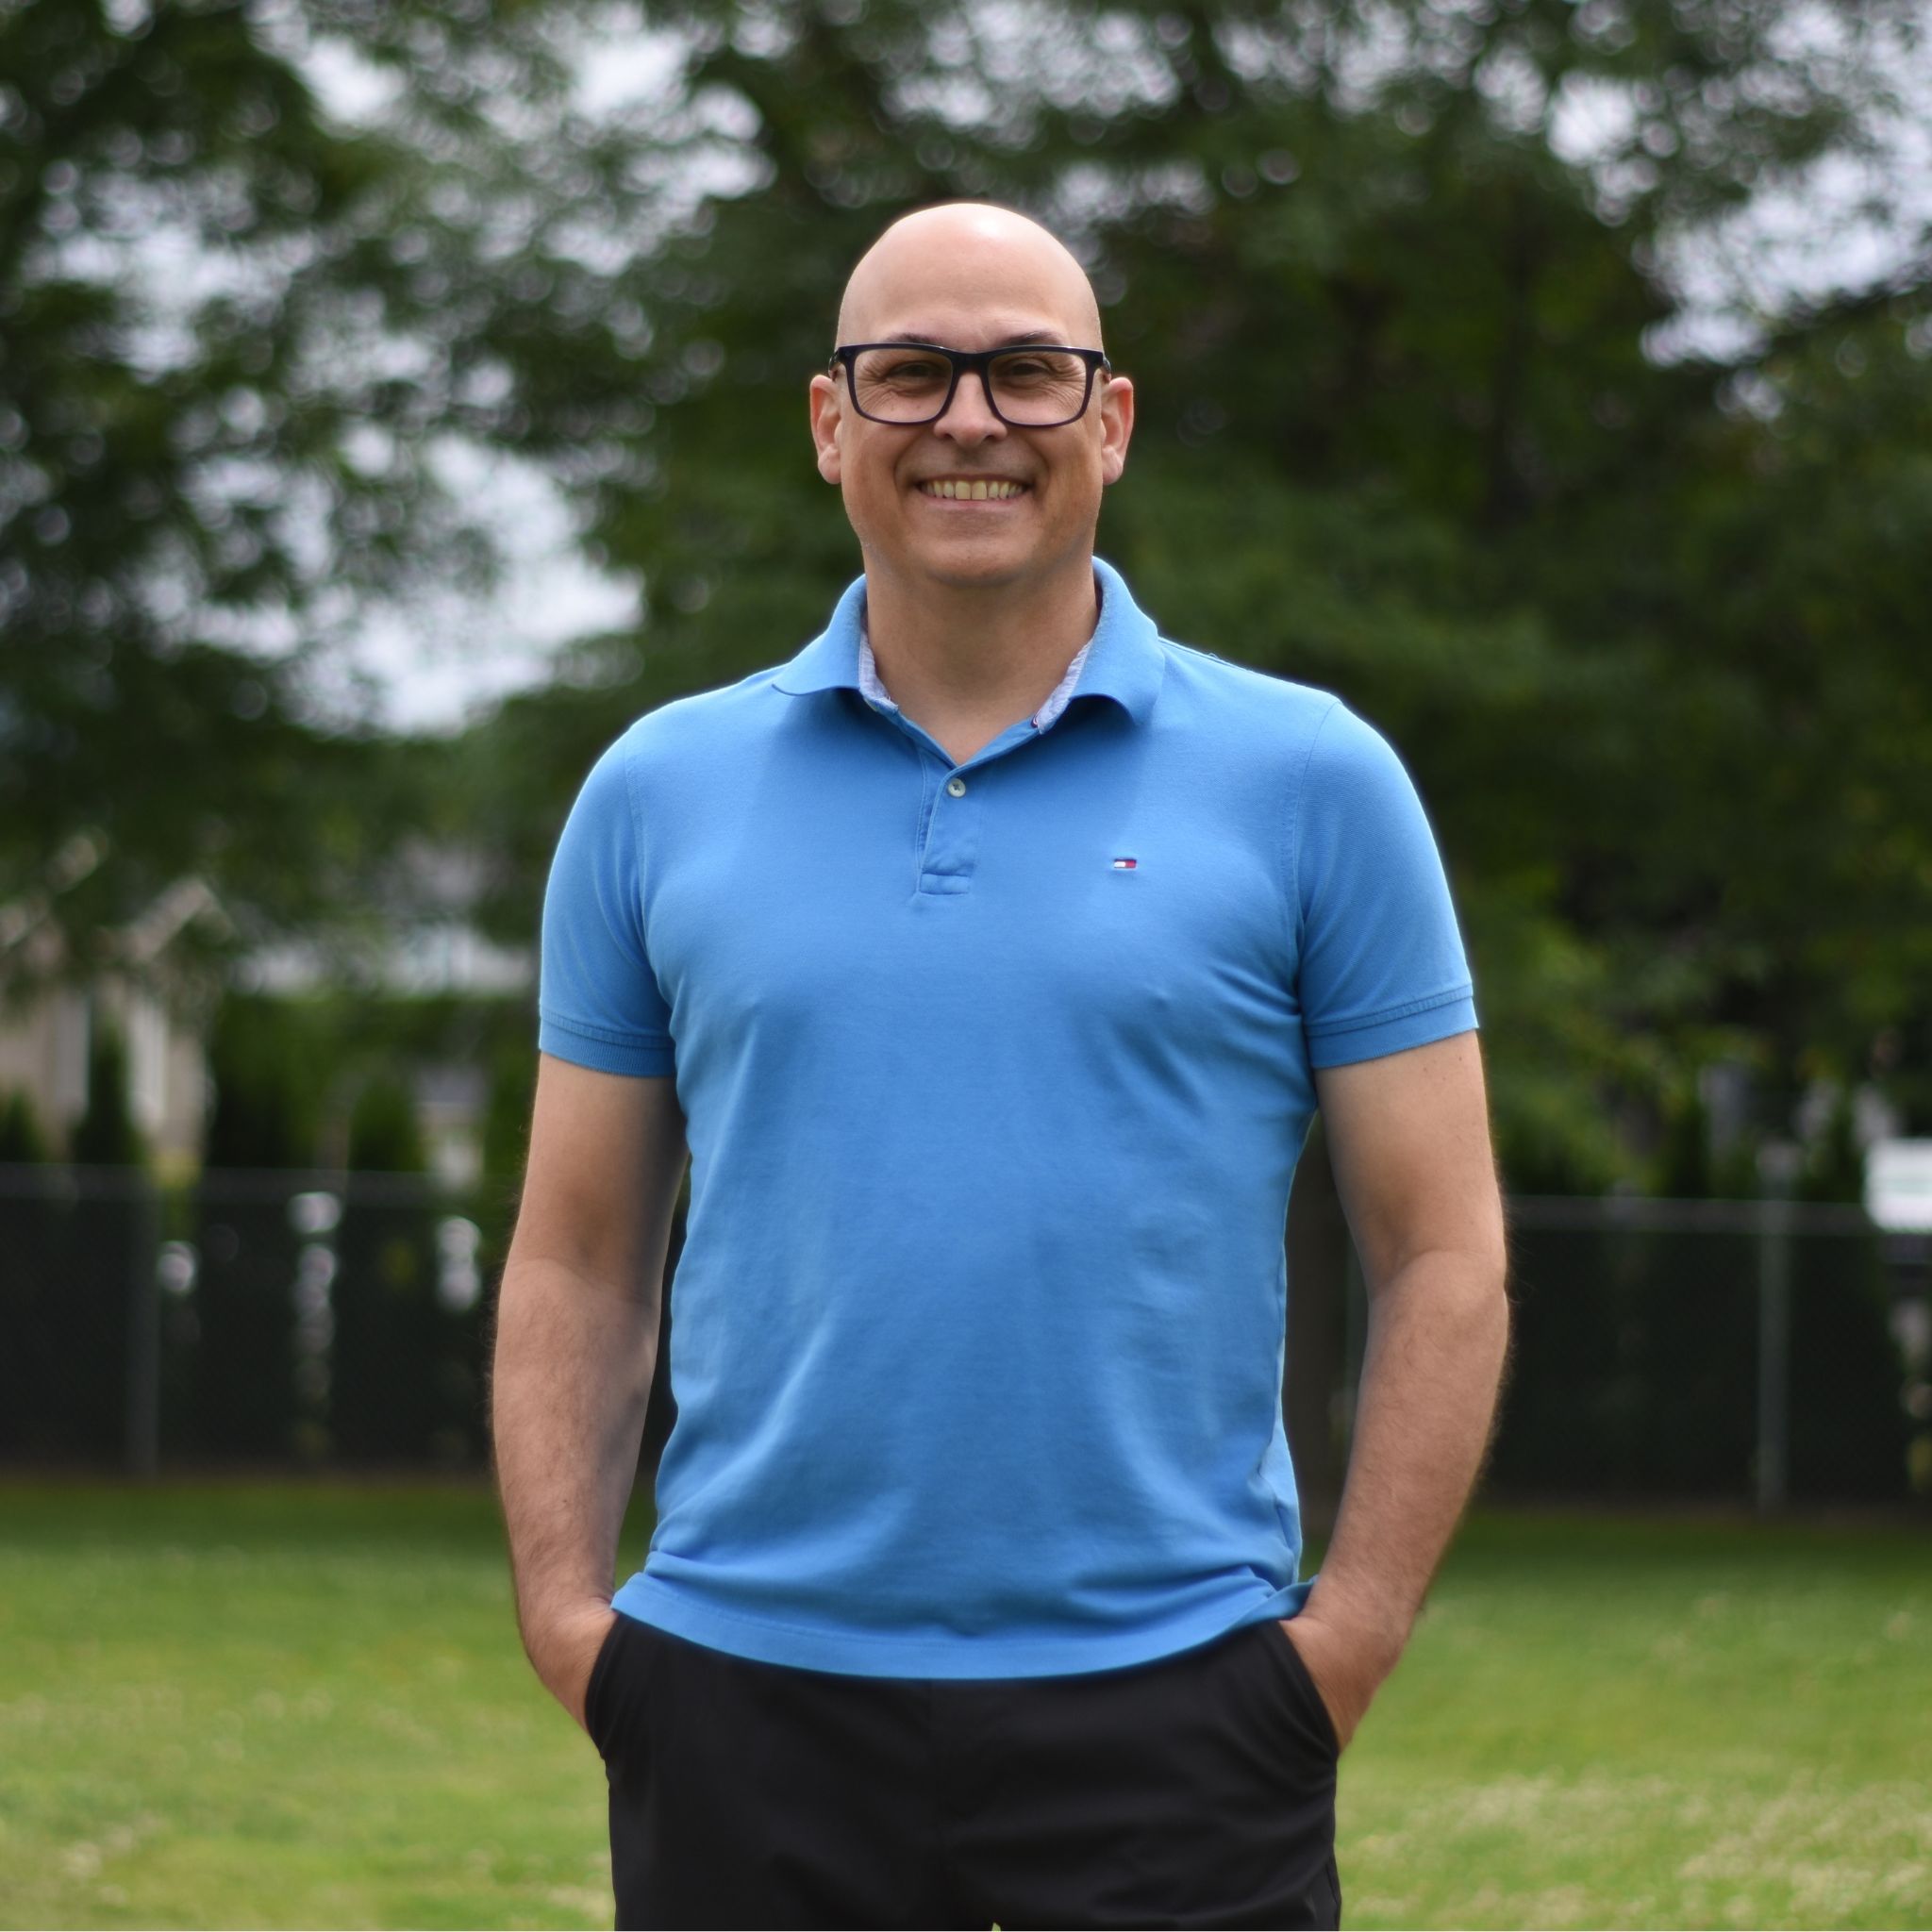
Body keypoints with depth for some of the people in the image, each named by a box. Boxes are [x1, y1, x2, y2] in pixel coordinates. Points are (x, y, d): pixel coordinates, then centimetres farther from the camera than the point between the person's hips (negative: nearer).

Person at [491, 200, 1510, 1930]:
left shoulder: (1308, 780, 4)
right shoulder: (661, 792, 10)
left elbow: (1442, 1258, 3)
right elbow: (579, 1263, 12)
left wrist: (1342, 1644, -6)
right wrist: (566, 1615, 0)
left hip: (1167, 1712, -2)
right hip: (749, 1705, 2)